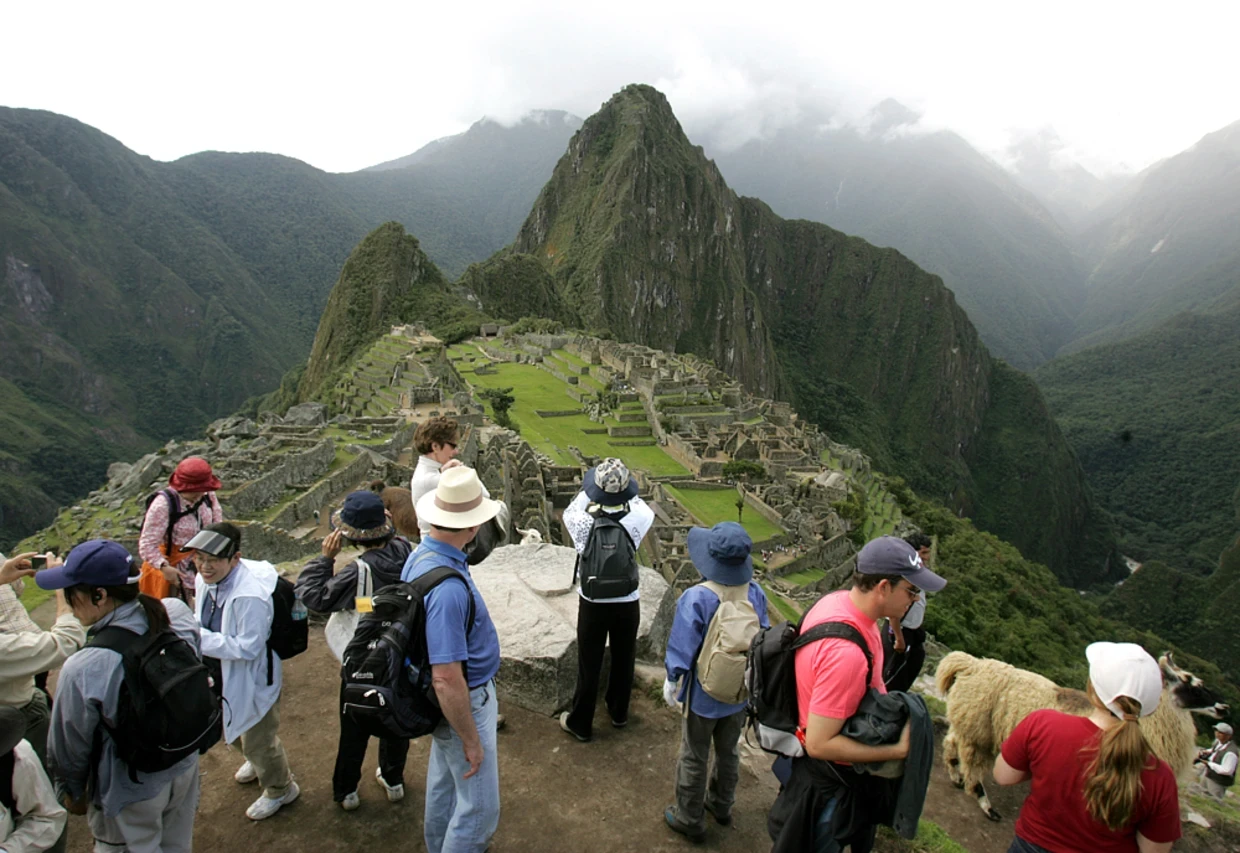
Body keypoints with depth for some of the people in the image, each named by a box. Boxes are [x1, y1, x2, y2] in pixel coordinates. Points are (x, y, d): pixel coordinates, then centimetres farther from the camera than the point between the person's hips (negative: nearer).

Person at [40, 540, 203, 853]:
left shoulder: (83, 671, -33)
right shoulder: (178, 615, -21)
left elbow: (69, 748, -15)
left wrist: (72, 793, 4)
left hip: (131, 793, -4)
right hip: (186, 768, 4)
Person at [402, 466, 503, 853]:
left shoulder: (422, 553, -6)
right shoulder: (447, 587, -36)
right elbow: (447, 680, -33)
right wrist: (471, 740, -20)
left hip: (446, 698, 10)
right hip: (464, 702, -10)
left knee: (444, 779, 30)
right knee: (480, 806, 8)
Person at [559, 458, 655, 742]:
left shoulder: (581, 520, -21)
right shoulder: (637, 519, -20)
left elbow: (569, 512, 4)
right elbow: (645, 509, 7)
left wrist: (588, 491, 9)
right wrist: (625, 492, 8)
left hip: (592, 603, -1)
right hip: (628, 603, 1)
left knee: (588, 665, 14)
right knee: (623, 660, 22)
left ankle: (580, 724, 30)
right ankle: (619, 713, 42)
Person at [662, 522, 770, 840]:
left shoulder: (696, 599, -30)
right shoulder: (755, 593, -15)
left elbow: (683, 648, -21)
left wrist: (671, 680, -3)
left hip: (704, 696, -4)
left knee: (694, 759, 17)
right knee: (728, 752, 27)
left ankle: (689, 819, 35)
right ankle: (721, 805, 47)